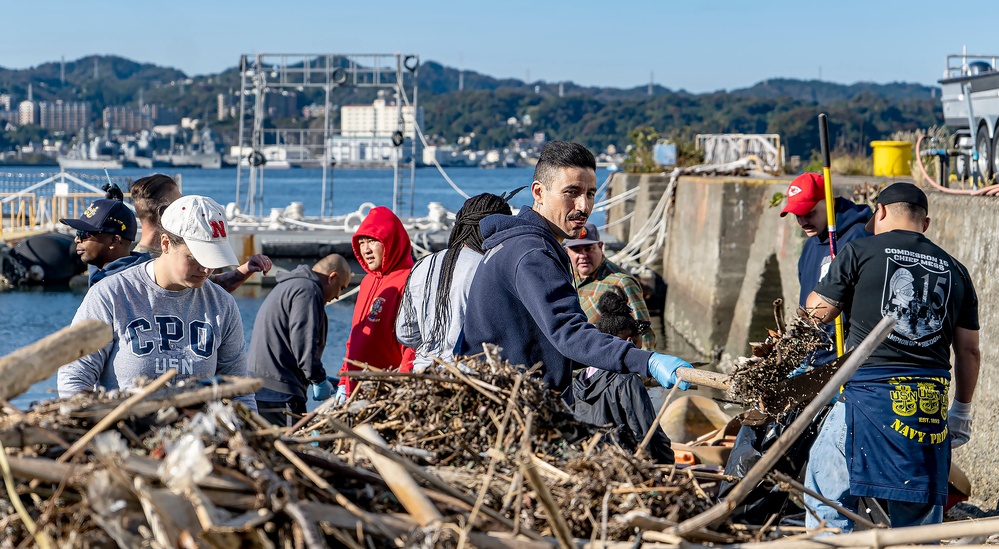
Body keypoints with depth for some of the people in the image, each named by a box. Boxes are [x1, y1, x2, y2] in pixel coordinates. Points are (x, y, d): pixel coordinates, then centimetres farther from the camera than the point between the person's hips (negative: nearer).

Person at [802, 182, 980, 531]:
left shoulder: (860, 252, 1)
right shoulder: (955, 271, 13)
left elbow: (819, 312, 8)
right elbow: (969, 351, 13)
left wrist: (812, 300, 31)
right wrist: (962, 411, 23)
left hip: (869, 393, -4)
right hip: (931, 406, 4)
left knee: (827, 489, 6)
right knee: (920, 508, 12)